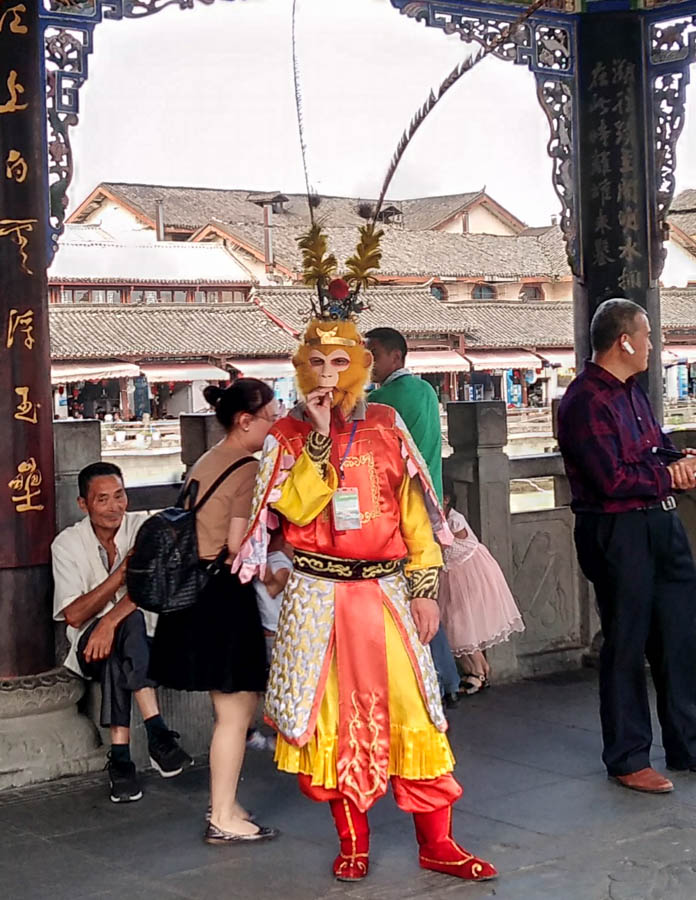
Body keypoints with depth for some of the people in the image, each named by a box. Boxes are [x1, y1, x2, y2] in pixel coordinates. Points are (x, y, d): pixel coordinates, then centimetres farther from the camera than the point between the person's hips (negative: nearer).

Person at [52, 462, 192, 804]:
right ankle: (156, 733, -38)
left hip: (145, 638, 0)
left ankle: (121, 757, -38)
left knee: (127, 624, -35)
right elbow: (74, 615, -11)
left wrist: (111, 621, -34)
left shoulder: (144, 526, -3)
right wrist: (121, 574, -22)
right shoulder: (67, 544, -3)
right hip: (90, 644, 0)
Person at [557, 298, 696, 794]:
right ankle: (627, 759, 14)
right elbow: (612, 480, -22)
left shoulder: (633, 391, 15)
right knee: (627, 646, 1)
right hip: (618, 534, -9)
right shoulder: (586, 401, -16)